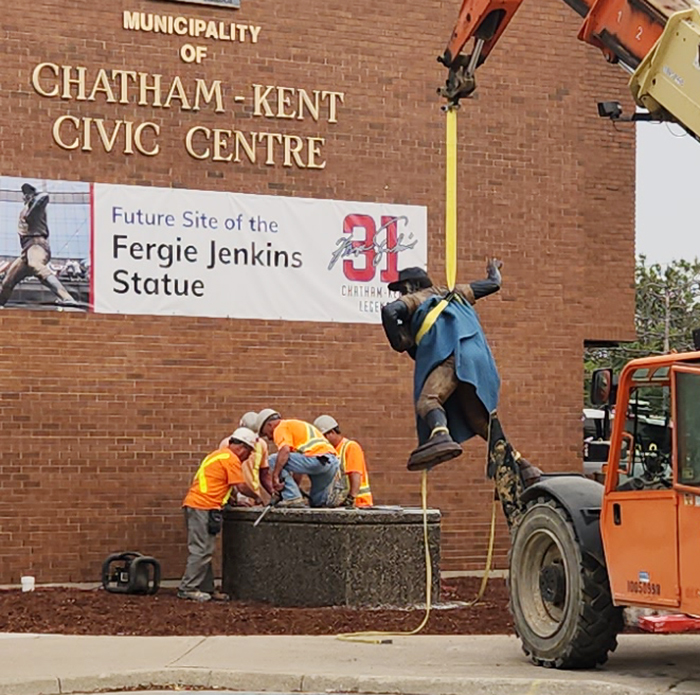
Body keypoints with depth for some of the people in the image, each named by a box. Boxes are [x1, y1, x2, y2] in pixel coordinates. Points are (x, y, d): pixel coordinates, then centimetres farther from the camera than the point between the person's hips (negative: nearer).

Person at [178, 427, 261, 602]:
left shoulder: (219, 455, 24)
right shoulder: (231, 459, -7)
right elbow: (241, 487, -9)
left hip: (193, 505, 10)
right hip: (204, 507, -10)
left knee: (204, 550, 12)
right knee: (201, 550, -8)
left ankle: (206, 588, 14)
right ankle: (188, 588, -7)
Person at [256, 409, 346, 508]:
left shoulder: (281, 428, 5)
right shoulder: (295, 425, 35)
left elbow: (285, 450, -16)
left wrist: (275, 476, -14)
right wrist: (295, 487, 35)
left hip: (318, 459, -10)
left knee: (274, 460, -1)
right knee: (316, 502, 27)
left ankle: (292, 498, -7)